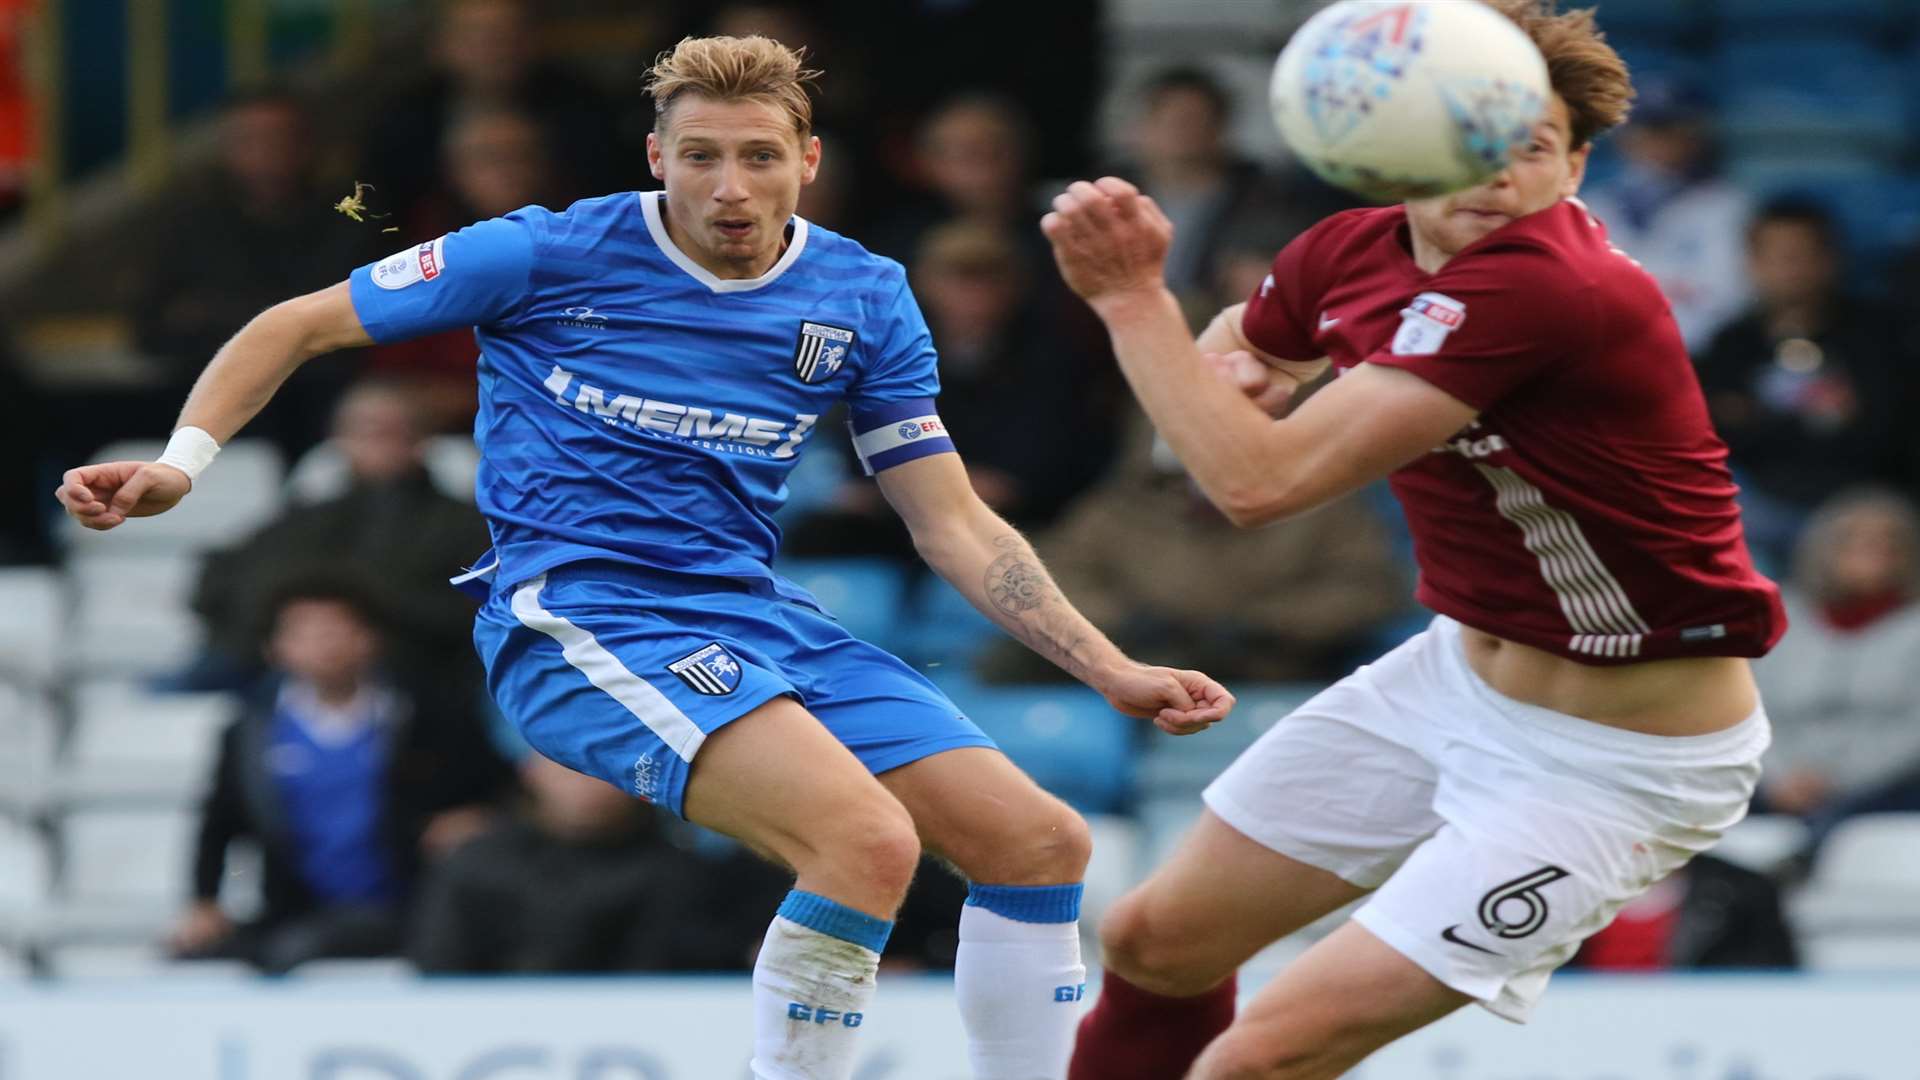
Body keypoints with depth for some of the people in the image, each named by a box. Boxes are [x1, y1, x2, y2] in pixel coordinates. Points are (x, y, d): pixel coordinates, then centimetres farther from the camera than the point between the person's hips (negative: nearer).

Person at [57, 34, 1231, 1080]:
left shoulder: (862, 300, 7)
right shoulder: (550, 255, -5)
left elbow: (955, 526, 12)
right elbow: (298, 326, 4)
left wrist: (1112, 672, 3)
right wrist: (183, 459, -12)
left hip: (759, 615, 6)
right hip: (579, 609, -6)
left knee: (1044, 844, -4)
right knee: (869, 841, -30)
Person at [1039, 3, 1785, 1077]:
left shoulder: (1544, 286, -32)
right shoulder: (1354, 253, -6)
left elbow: (1262, 483, -34)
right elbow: (1238, 344, 20)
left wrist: (1130, 296, -27)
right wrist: (1225, 368, -3)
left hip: (1612, 768, -9)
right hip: (1458, 677, 9)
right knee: (1156, 943, 18)